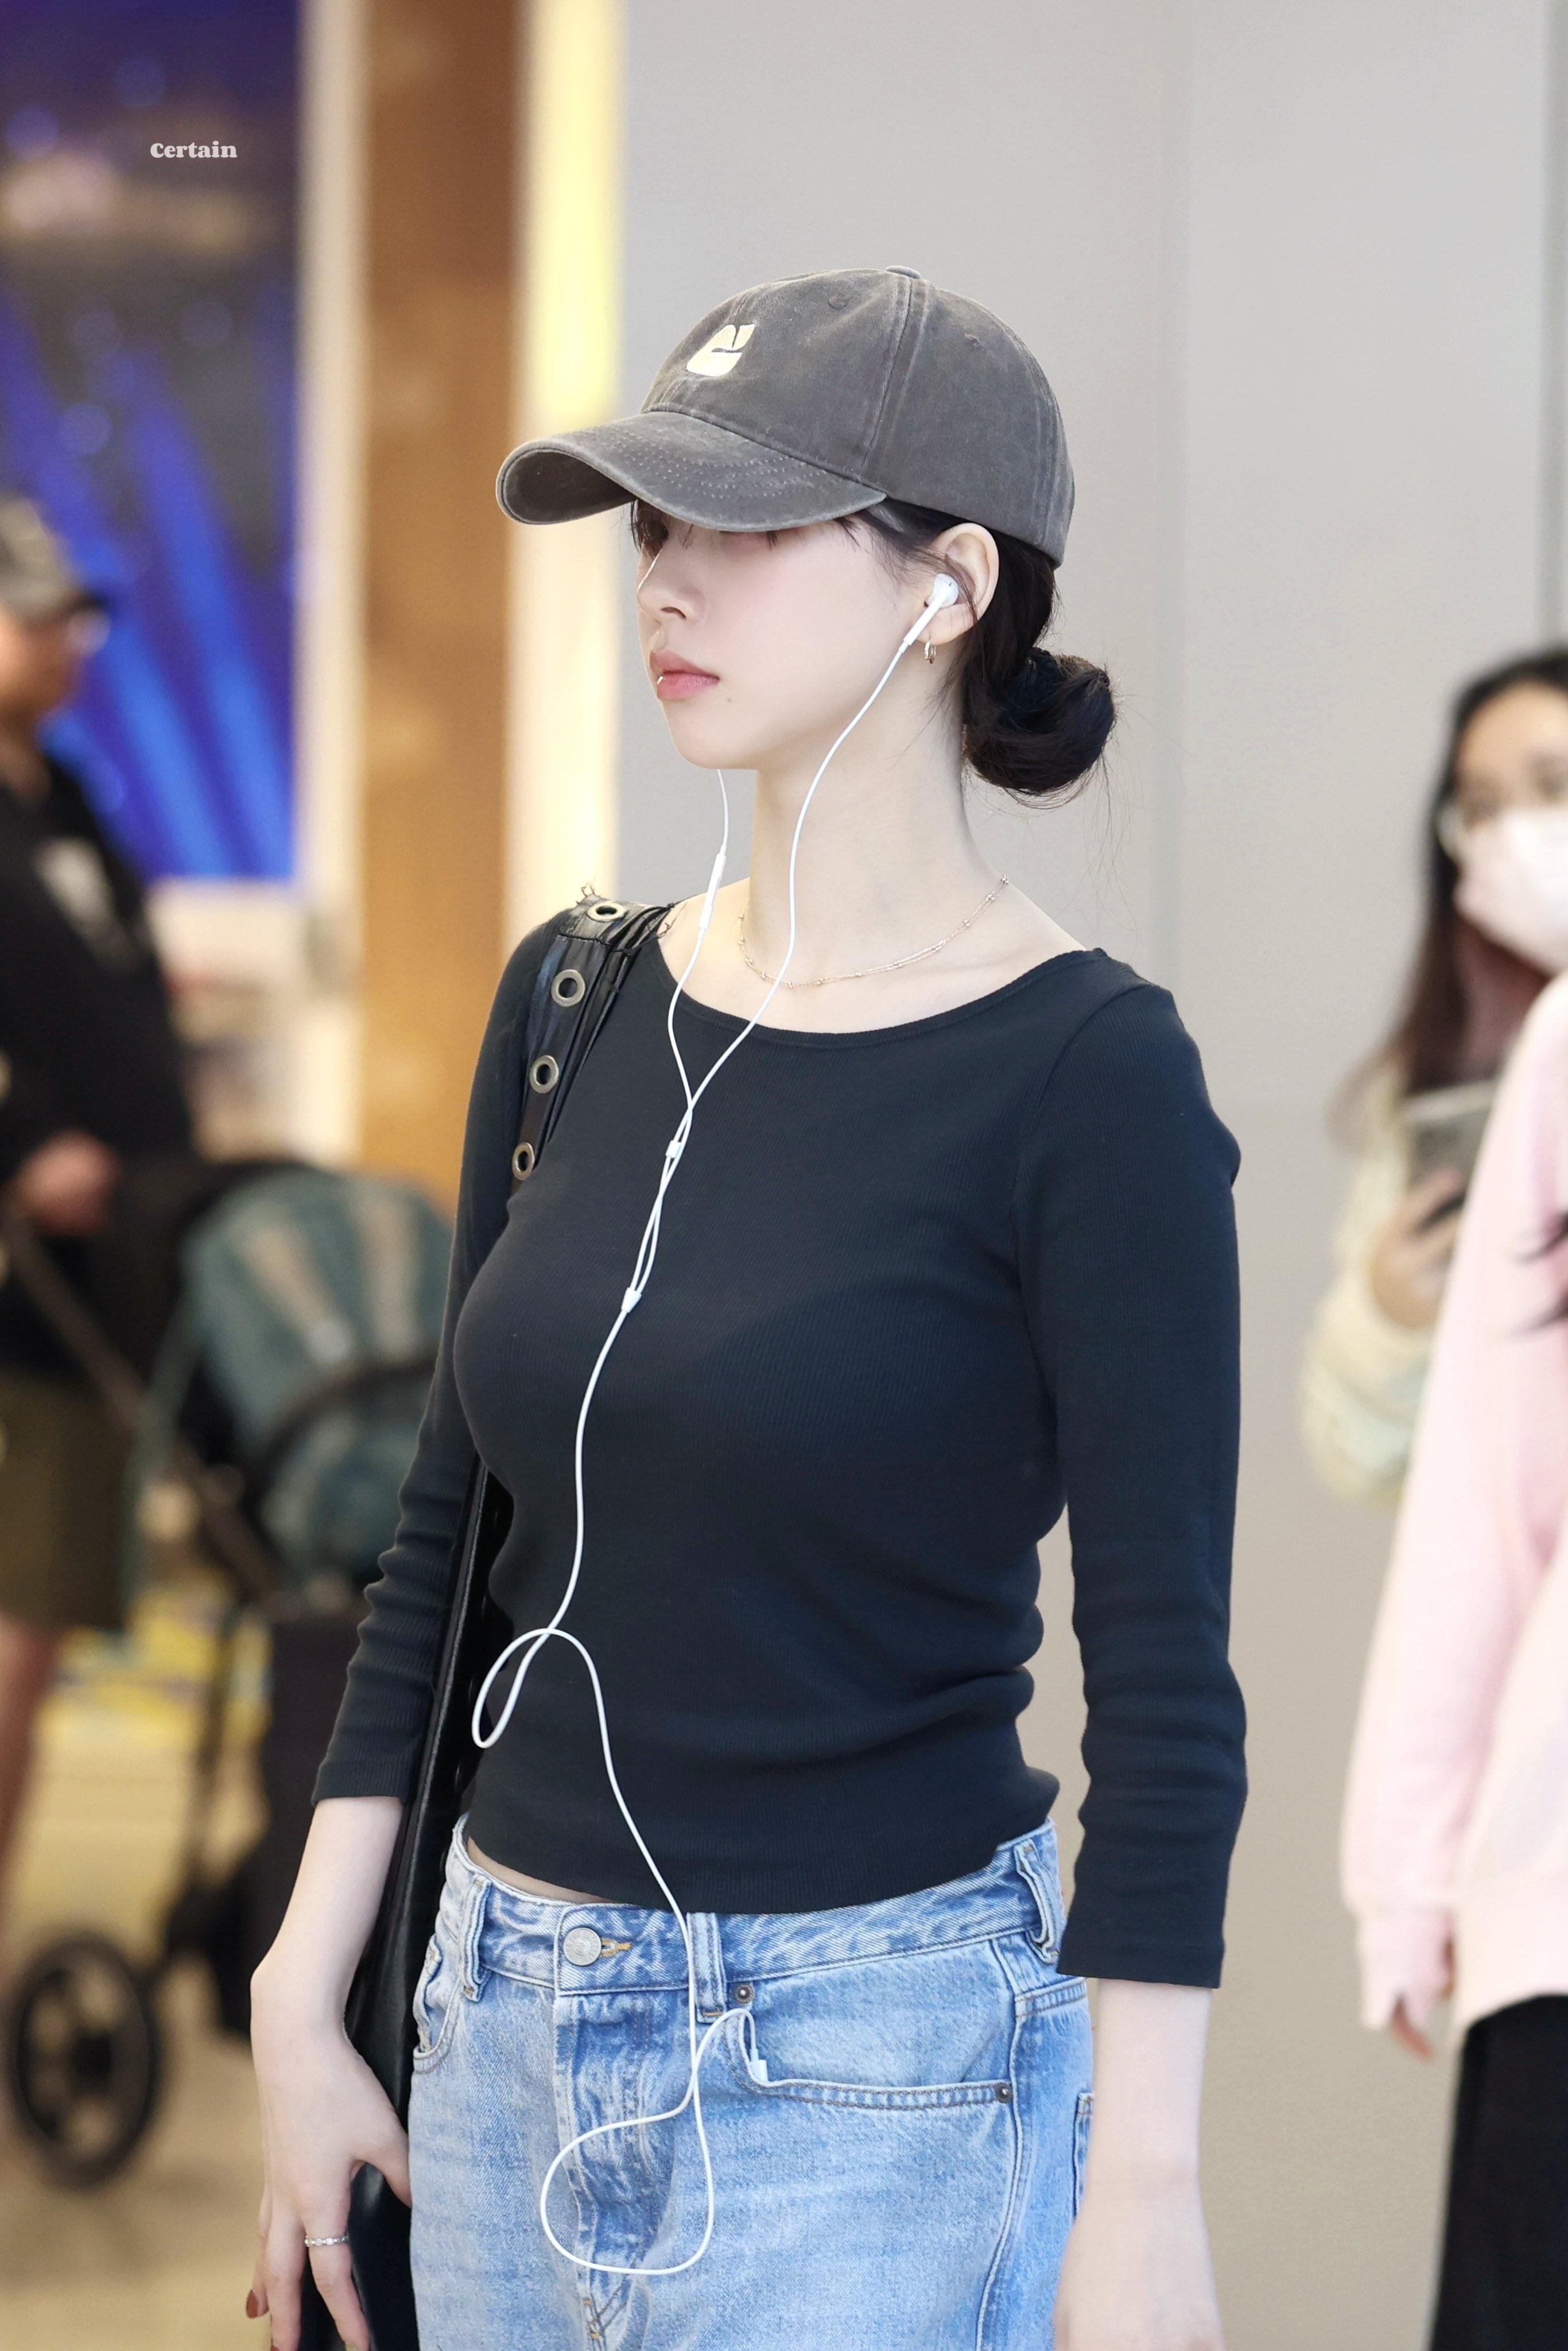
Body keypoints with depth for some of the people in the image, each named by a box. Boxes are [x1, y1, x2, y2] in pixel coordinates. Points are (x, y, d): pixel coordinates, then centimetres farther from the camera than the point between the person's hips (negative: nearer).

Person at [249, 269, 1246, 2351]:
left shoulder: (1086, 1070, -11)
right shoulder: (575, 1004, 7)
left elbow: (1164, 1676, -12)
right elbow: (447, 1539, 12)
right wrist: (304, 2005, 10)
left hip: (877, 2066, -6)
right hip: (511, 2025, 6)